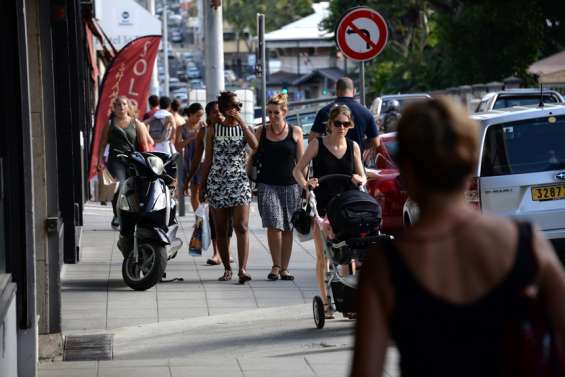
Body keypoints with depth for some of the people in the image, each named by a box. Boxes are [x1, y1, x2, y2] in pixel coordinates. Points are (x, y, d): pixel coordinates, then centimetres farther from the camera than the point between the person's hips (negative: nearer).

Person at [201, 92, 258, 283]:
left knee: (241, 227, -13)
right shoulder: (214, 130, 7)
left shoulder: (244, 127, 7)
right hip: (217, 182, 1)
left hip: (239, 181, -1)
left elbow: (254, 145, -15)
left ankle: (243, 269, -19)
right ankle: (227, 268, 15)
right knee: (220, 229, 5)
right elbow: (208, 159, 10)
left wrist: (240, 121, -14)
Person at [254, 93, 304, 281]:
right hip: (267, 185, 0)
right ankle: (275, 265, -3)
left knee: (287, 228, 3)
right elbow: (253, 158, 12)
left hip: (290, 186, 0)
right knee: (274, 225, -14)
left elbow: (301, 161, 7)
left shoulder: (295, 132, 4)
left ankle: (284, 268, 11)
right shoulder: (261, 132, 6)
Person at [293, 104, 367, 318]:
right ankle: (325, 302, 3)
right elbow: (297, 170, 1)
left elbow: (362, 176, 13)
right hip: (321, 206, -2)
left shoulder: (353, 147, 8)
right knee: (323, 255, -2)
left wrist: (360, 180, -11)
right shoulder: (317, 145, -1)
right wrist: (305, 184, -19)